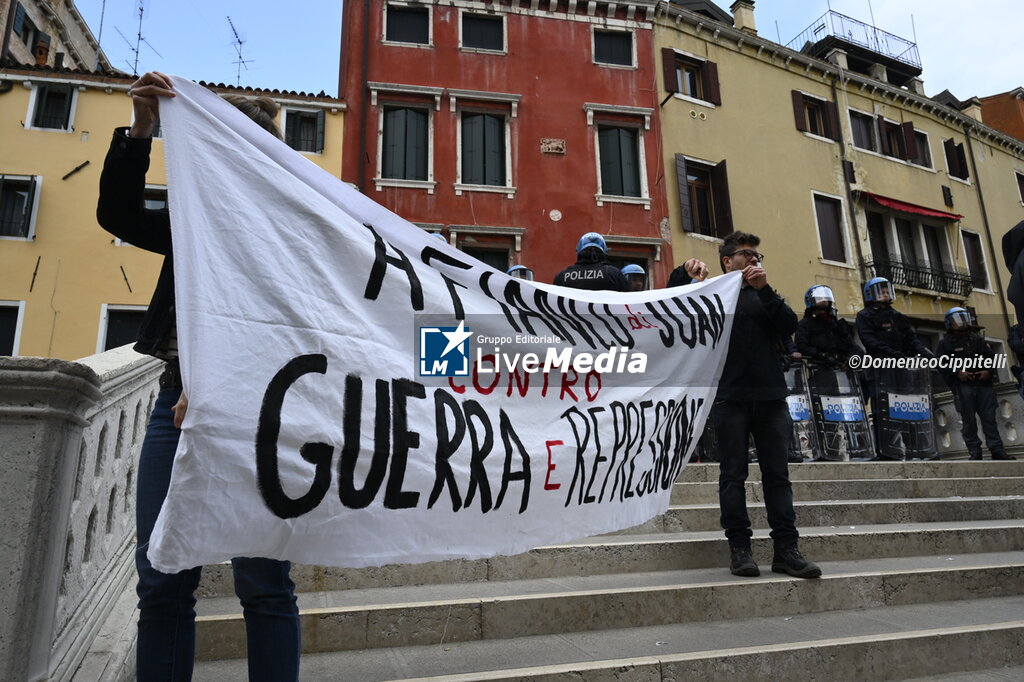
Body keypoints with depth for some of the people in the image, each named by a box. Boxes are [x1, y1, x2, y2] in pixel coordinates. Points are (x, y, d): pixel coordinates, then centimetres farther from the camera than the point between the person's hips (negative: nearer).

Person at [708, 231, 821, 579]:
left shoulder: (764, 295, 20)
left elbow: (789, 325, 3)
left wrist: (764, 289, -4)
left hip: (771, 396, 4)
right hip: (730, 397, -4)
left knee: (777, 473, 3)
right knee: (734, 474, 0)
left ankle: (786, 548, 7)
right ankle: (739, 547, 6)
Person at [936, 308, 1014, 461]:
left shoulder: (977, 339, 18)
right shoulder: (946, 343, 5)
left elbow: (991, 356, 15)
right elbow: (941, 364, -3)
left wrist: (988, 371, -3)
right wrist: (957, 372, -16)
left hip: (984, 384, 3)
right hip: (963, 386, -3)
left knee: (989, 418, 3)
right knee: (969, 421, -1)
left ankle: (997, 450, 7)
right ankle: (975, 452, 5)